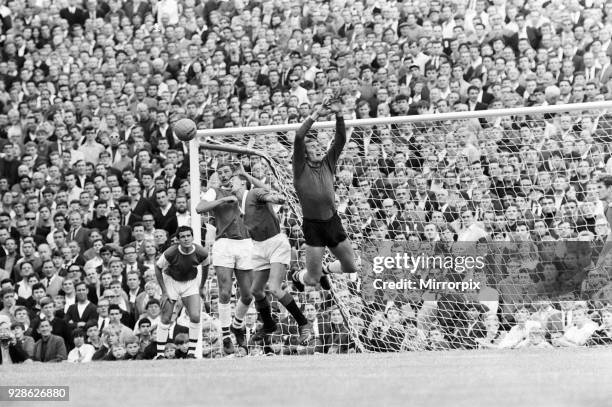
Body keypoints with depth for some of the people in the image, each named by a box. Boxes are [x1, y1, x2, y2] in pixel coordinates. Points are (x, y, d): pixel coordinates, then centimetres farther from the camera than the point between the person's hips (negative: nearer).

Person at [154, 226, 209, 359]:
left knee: (195, 317, -15)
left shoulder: (201, 253, -20)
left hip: (191, 283, 1)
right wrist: (164, 291, -12)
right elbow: (158, 269, -10)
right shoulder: (171, 253, -26)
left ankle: (192, 352, -3)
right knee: (166, 319, -5)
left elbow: (205, 266, 3)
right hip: (171, 282, -1)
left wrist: (201, 287, 5)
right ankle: (160, 354, 4)